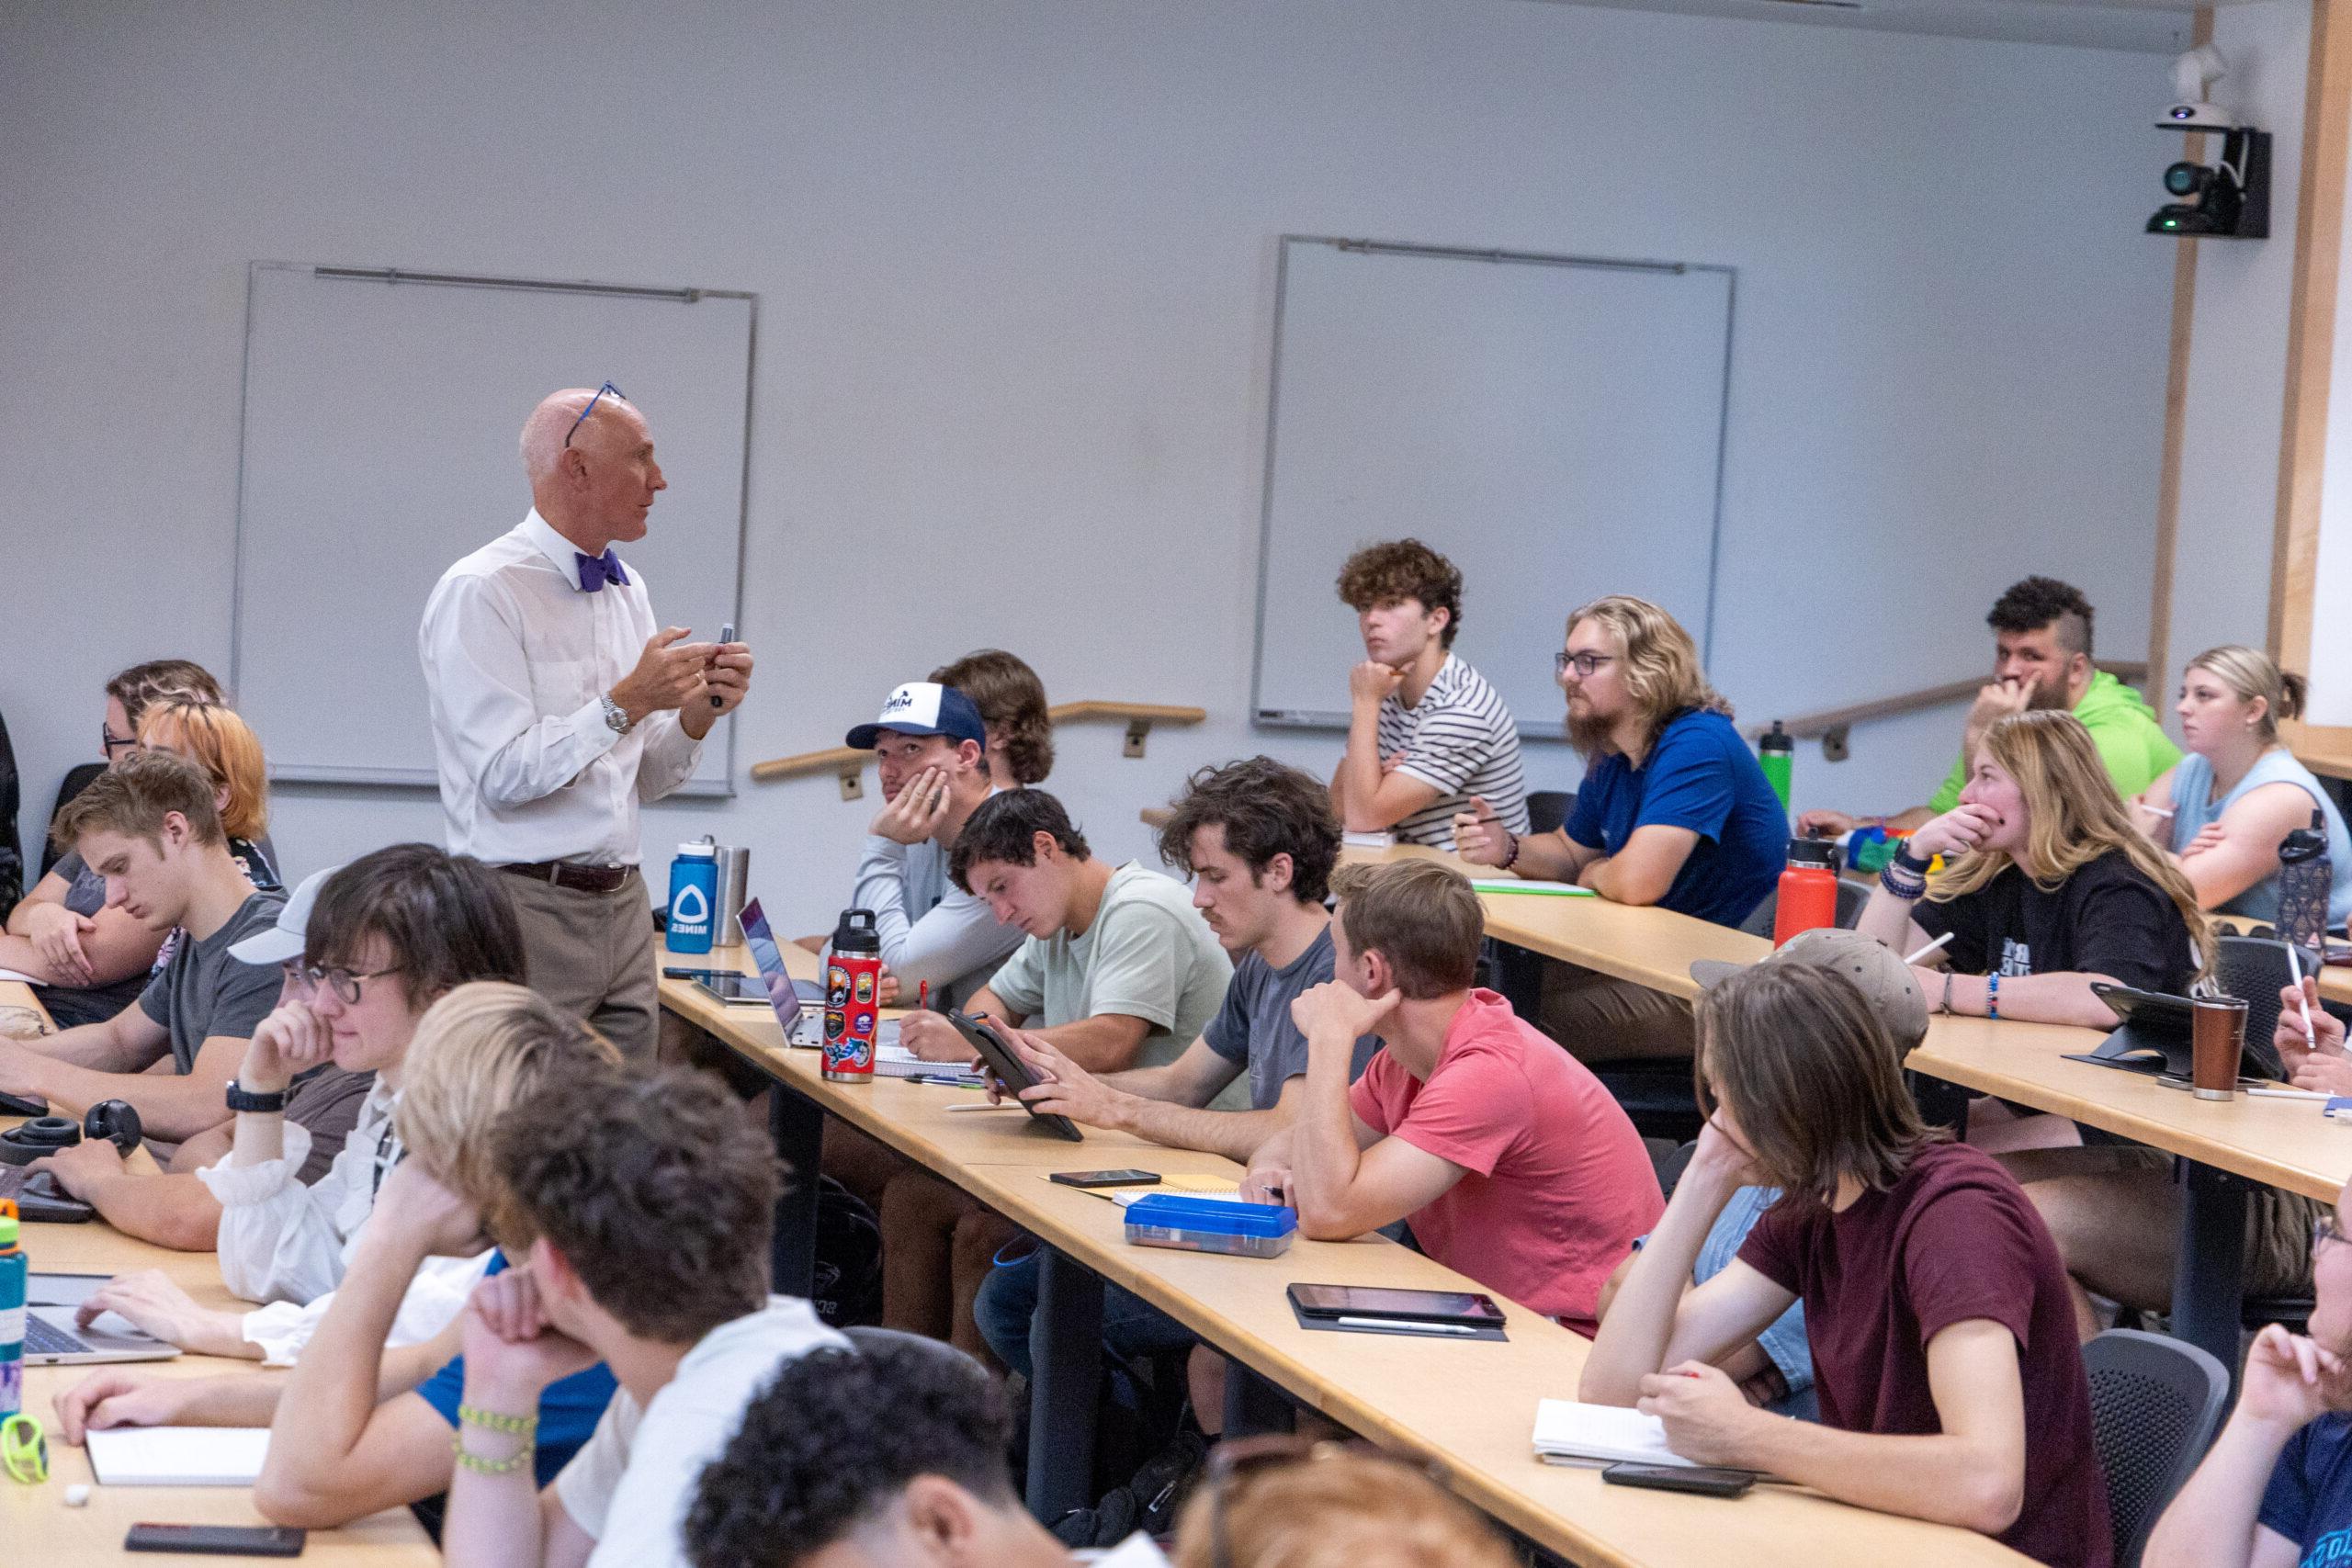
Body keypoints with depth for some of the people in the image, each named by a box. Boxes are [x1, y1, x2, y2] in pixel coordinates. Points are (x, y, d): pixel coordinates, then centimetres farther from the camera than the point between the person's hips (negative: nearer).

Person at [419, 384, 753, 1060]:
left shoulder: (629, 590, 15)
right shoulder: (481, 592, -10)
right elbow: (503, 775, -18)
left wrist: (695, 716, 0)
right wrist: (625, 704, -20)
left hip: (622, 905, 8)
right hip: (526, 907, -7)